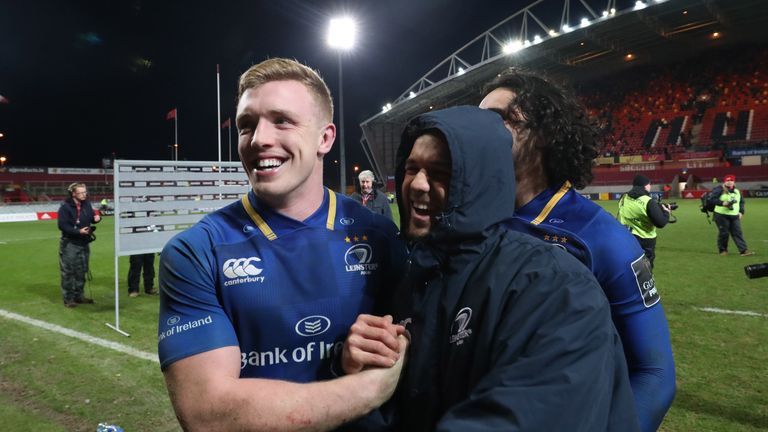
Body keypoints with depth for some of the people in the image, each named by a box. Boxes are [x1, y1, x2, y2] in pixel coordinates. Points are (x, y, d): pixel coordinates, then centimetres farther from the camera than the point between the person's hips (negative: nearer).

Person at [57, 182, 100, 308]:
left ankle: (79, 296, 26)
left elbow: (91, 217, 17)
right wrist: (78, 231, -26)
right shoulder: (65, 207, -14)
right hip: (69, 244, -6)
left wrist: (96, 218, -7)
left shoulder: (87, 204, 4)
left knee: (81, 271, 14)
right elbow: (62, 225, -17)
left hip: (84, 243, 6)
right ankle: (68, 299, 8)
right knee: (68, 272, -1)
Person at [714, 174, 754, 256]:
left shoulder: (737, 192, 15)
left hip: (735, 216, 5)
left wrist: (741, 212, 10)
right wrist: (722, 203, -25)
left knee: (738, 233, 1)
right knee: (723, 233, -2)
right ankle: (723, 250, 14)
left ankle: (743, 250, -2)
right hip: (721, 216, -5)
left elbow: (741, 202, 22)